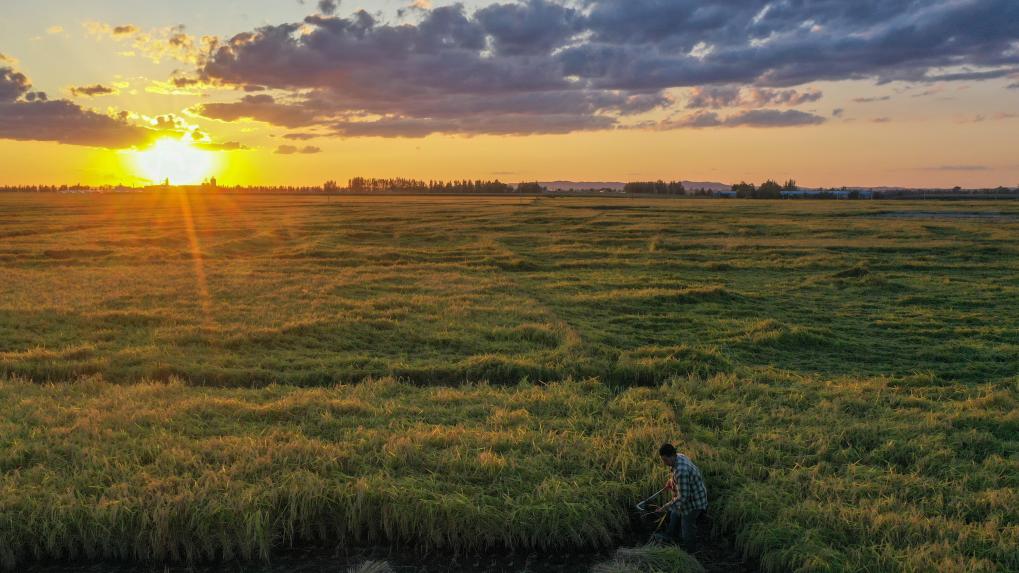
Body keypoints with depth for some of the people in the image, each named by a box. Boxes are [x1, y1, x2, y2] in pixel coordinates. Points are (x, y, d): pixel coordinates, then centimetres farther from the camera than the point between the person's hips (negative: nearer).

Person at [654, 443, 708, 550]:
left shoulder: (681, 471, -39)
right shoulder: (679, 456, -10)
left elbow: (683, 497, -33)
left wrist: (667, 507, -28)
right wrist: (671, 481, 5)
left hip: (693, 503, -10)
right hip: (688, 495, 10)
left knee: (687, 528, 11)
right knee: (675, 516, 30)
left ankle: (689, 552, 34)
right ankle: (670, 537, 55)